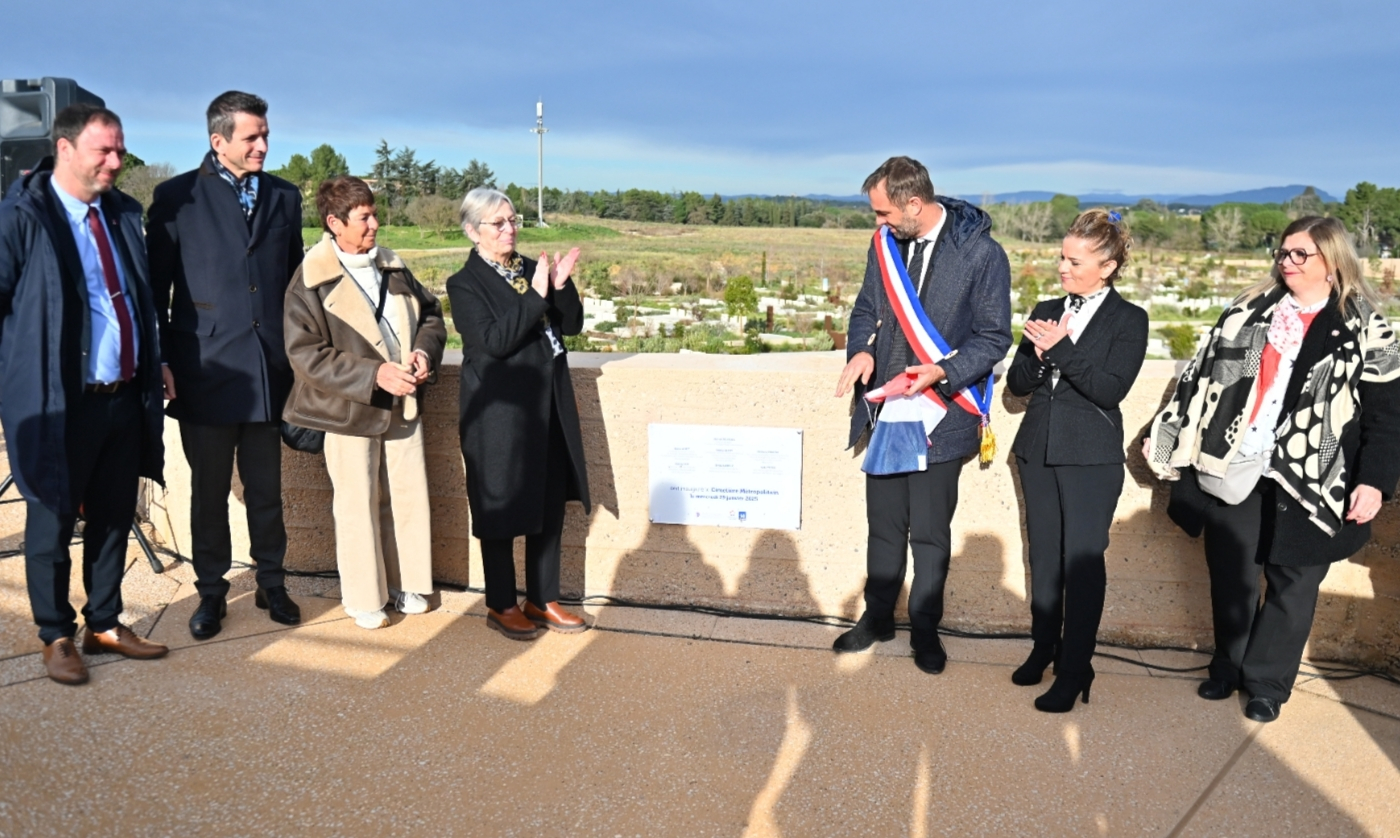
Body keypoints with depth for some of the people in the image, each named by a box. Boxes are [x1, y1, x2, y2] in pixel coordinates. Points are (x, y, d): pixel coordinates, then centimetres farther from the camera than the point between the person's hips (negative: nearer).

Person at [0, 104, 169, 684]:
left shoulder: (124, 213, 9)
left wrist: (153, 370, 12)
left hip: (125, 396, 6)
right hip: (59, 402, -5)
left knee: (114, 519, 15)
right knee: (53, 524, 9)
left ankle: (105, 624, 31)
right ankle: (56, 636, 25)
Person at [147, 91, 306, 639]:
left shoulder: (285, 197, 10)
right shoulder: (177, 197, 0)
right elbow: (157, 285, 0)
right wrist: (161, 361, -5)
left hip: (270, 371, 2)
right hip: (206, 370, -2)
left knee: (266, 489, 11)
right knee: (209, 491, 9)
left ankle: (271, 584, 26)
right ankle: (211, 592, 24)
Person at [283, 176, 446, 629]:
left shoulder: (393, 267, 6)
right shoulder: (311, 281, -11)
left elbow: (431, 314, 15)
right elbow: (304, 353, -16)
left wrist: (424, 351, -7)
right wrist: (374, 374, -23)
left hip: (403, 405, 5)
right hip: (349, 411, -5)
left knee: (409, 498, 10)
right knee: (358, 506, 6)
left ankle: (405, 582, 29)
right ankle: (362, 597, 22)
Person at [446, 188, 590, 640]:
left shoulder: (532, 269, 9)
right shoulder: (464, 284, -7)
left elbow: (571, 325, 5)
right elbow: (493, 341, -19)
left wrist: (561, 288, -11)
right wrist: (535, 298, -23)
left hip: (550, 407, 6)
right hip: (500, 414, -6)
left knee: (551, 507, 12)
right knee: (502, 512, 6)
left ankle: (543, 601, 26)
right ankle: (501, 606, 22)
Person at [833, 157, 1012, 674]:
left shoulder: (981, 253, -11)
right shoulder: (885, 243, 3)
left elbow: (994, 337, -8)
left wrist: (943, 371, -23)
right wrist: (861, 350, -8)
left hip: (941, 415, -4)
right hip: (884, 409, 4)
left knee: (929, 533, 8)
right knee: (883, 524, 16)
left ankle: (925, 630, 28)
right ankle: (878, 617, 34)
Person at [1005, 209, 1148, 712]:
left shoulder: (1129, 320, -4)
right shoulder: (1047, 312, 8)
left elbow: (1111, 389, -15)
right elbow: (1017, 384, 6)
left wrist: (1061, 350, -20)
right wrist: (1038, 355, -14)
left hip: (1091, 458, -5)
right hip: (1037, 450, 5)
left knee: (1083, 560, -3)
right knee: (1044, 554, 13)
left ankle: (1075, 670, 6)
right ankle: (1044, 647, 28)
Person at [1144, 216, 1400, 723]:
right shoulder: (1248, 312, 9)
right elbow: (1201, 376, 10)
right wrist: (1166, 440, 7)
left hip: (1305, 482, -2)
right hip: (1232, 470, 3)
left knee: (1292, 583, 7)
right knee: (1229, 576, 11)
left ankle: (1268, 683, 22)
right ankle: (1228, 667, 29)